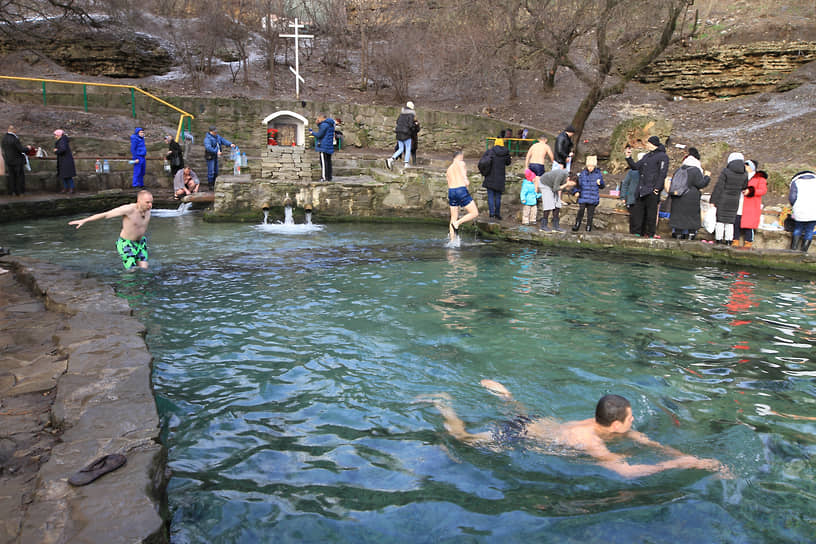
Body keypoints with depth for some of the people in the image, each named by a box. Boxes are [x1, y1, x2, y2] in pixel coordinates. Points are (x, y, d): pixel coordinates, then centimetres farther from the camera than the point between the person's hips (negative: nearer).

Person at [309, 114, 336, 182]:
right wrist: (319, 124, 17)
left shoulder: (324, 125, -13)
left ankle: (324, 177, -8)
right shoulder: (330, 125, 17)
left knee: (323, 162, -7)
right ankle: (329, 177, 12)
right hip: (329, 147, 9)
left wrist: (312, 132, 1)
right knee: (328, 162, 10)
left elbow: (319, 135, -16)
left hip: (323, 146, -9)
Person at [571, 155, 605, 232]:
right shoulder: (583, 173, 2)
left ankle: (588, 227, 16)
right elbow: (578, 183, 6)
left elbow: (603, 186, 9)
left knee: (590, 213, 5)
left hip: (593, 198, 0)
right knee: (580, 211, -7)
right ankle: (576, 225, 6)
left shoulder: (598, 173, 3)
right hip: (583, 197, 0)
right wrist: (576, 191, -8)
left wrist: (600, 183, -12)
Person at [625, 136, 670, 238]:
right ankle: (637, 233, 15)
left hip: (652, 191, -8)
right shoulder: (647, 156, 21)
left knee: (651, 213, -3)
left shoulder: (662, 156, -4)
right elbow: (635, 167, 23)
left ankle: (650, 234, 3)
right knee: (638, 212, 8)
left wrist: (657, 188, -18)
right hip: (641, 190, 8)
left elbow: (662, 173, -12)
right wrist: (628, 158, 12)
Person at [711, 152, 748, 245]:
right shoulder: (744, 175, 1)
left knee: (720, 220, 2)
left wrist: (713, 200, -7)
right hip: (735, 201, 4)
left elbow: (718, 187, -11)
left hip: (722, 200, -3)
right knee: (730, 221, 10)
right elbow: (744, 188, 8)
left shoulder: (726, 171, -11)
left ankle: (719, 240, 2)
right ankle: (728, 241, 10)